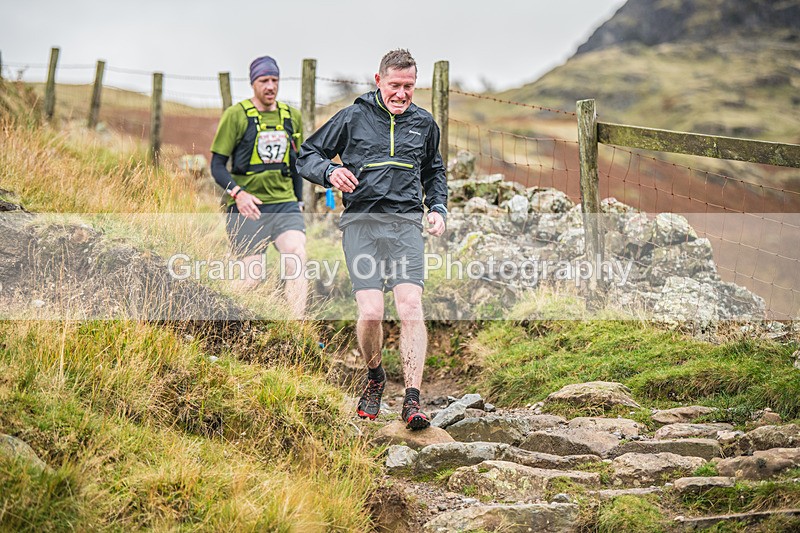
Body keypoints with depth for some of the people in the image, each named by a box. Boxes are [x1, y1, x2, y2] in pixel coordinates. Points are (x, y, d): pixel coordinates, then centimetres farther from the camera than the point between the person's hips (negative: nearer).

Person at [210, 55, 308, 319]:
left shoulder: (292, 117, 13)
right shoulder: (236, 115, -2)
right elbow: (217, 164, -3)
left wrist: (298, 203, 20)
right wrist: (238, 193, -19)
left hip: (284, 202, 4)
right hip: (248, 207, -4)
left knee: (297, 255, -19)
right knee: (254, 275, -5)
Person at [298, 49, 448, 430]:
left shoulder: (423, 124, 17)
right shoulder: (353, 118, 6)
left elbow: (434, 172, 33)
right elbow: (307, 157, 11)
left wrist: (437, 208, 15)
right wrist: (330, 172, -11)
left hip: (406, 222, 2)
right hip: (361, 221, -2)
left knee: (411, 305, -16)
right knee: (371, 312, -14)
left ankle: (412, 400, -16)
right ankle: (375, 379, 15)